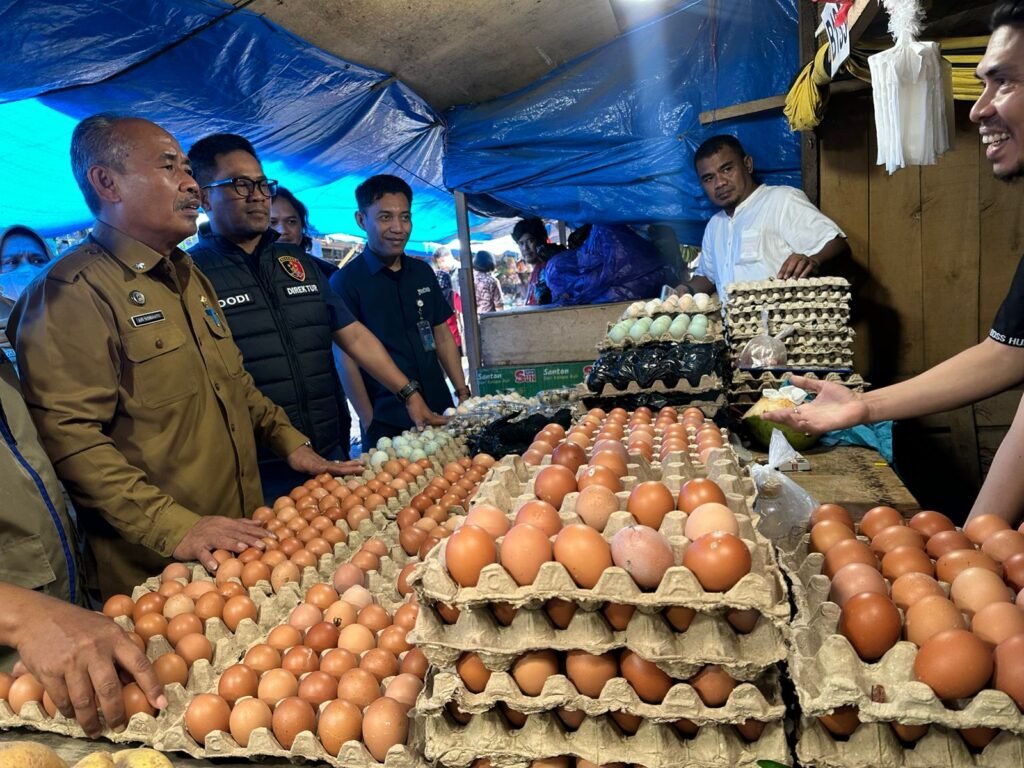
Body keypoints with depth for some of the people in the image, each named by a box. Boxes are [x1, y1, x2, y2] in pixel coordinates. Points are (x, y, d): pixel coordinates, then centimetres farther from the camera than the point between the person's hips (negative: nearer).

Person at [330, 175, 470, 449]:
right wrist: (370, 424, -12)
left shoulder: (423, 272, 7)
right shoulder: (345, 281, -8)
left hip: (440, 411, 5)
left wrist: (463, 394, 6)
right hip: (387, 423, -5)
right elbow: (347, 359, -9)